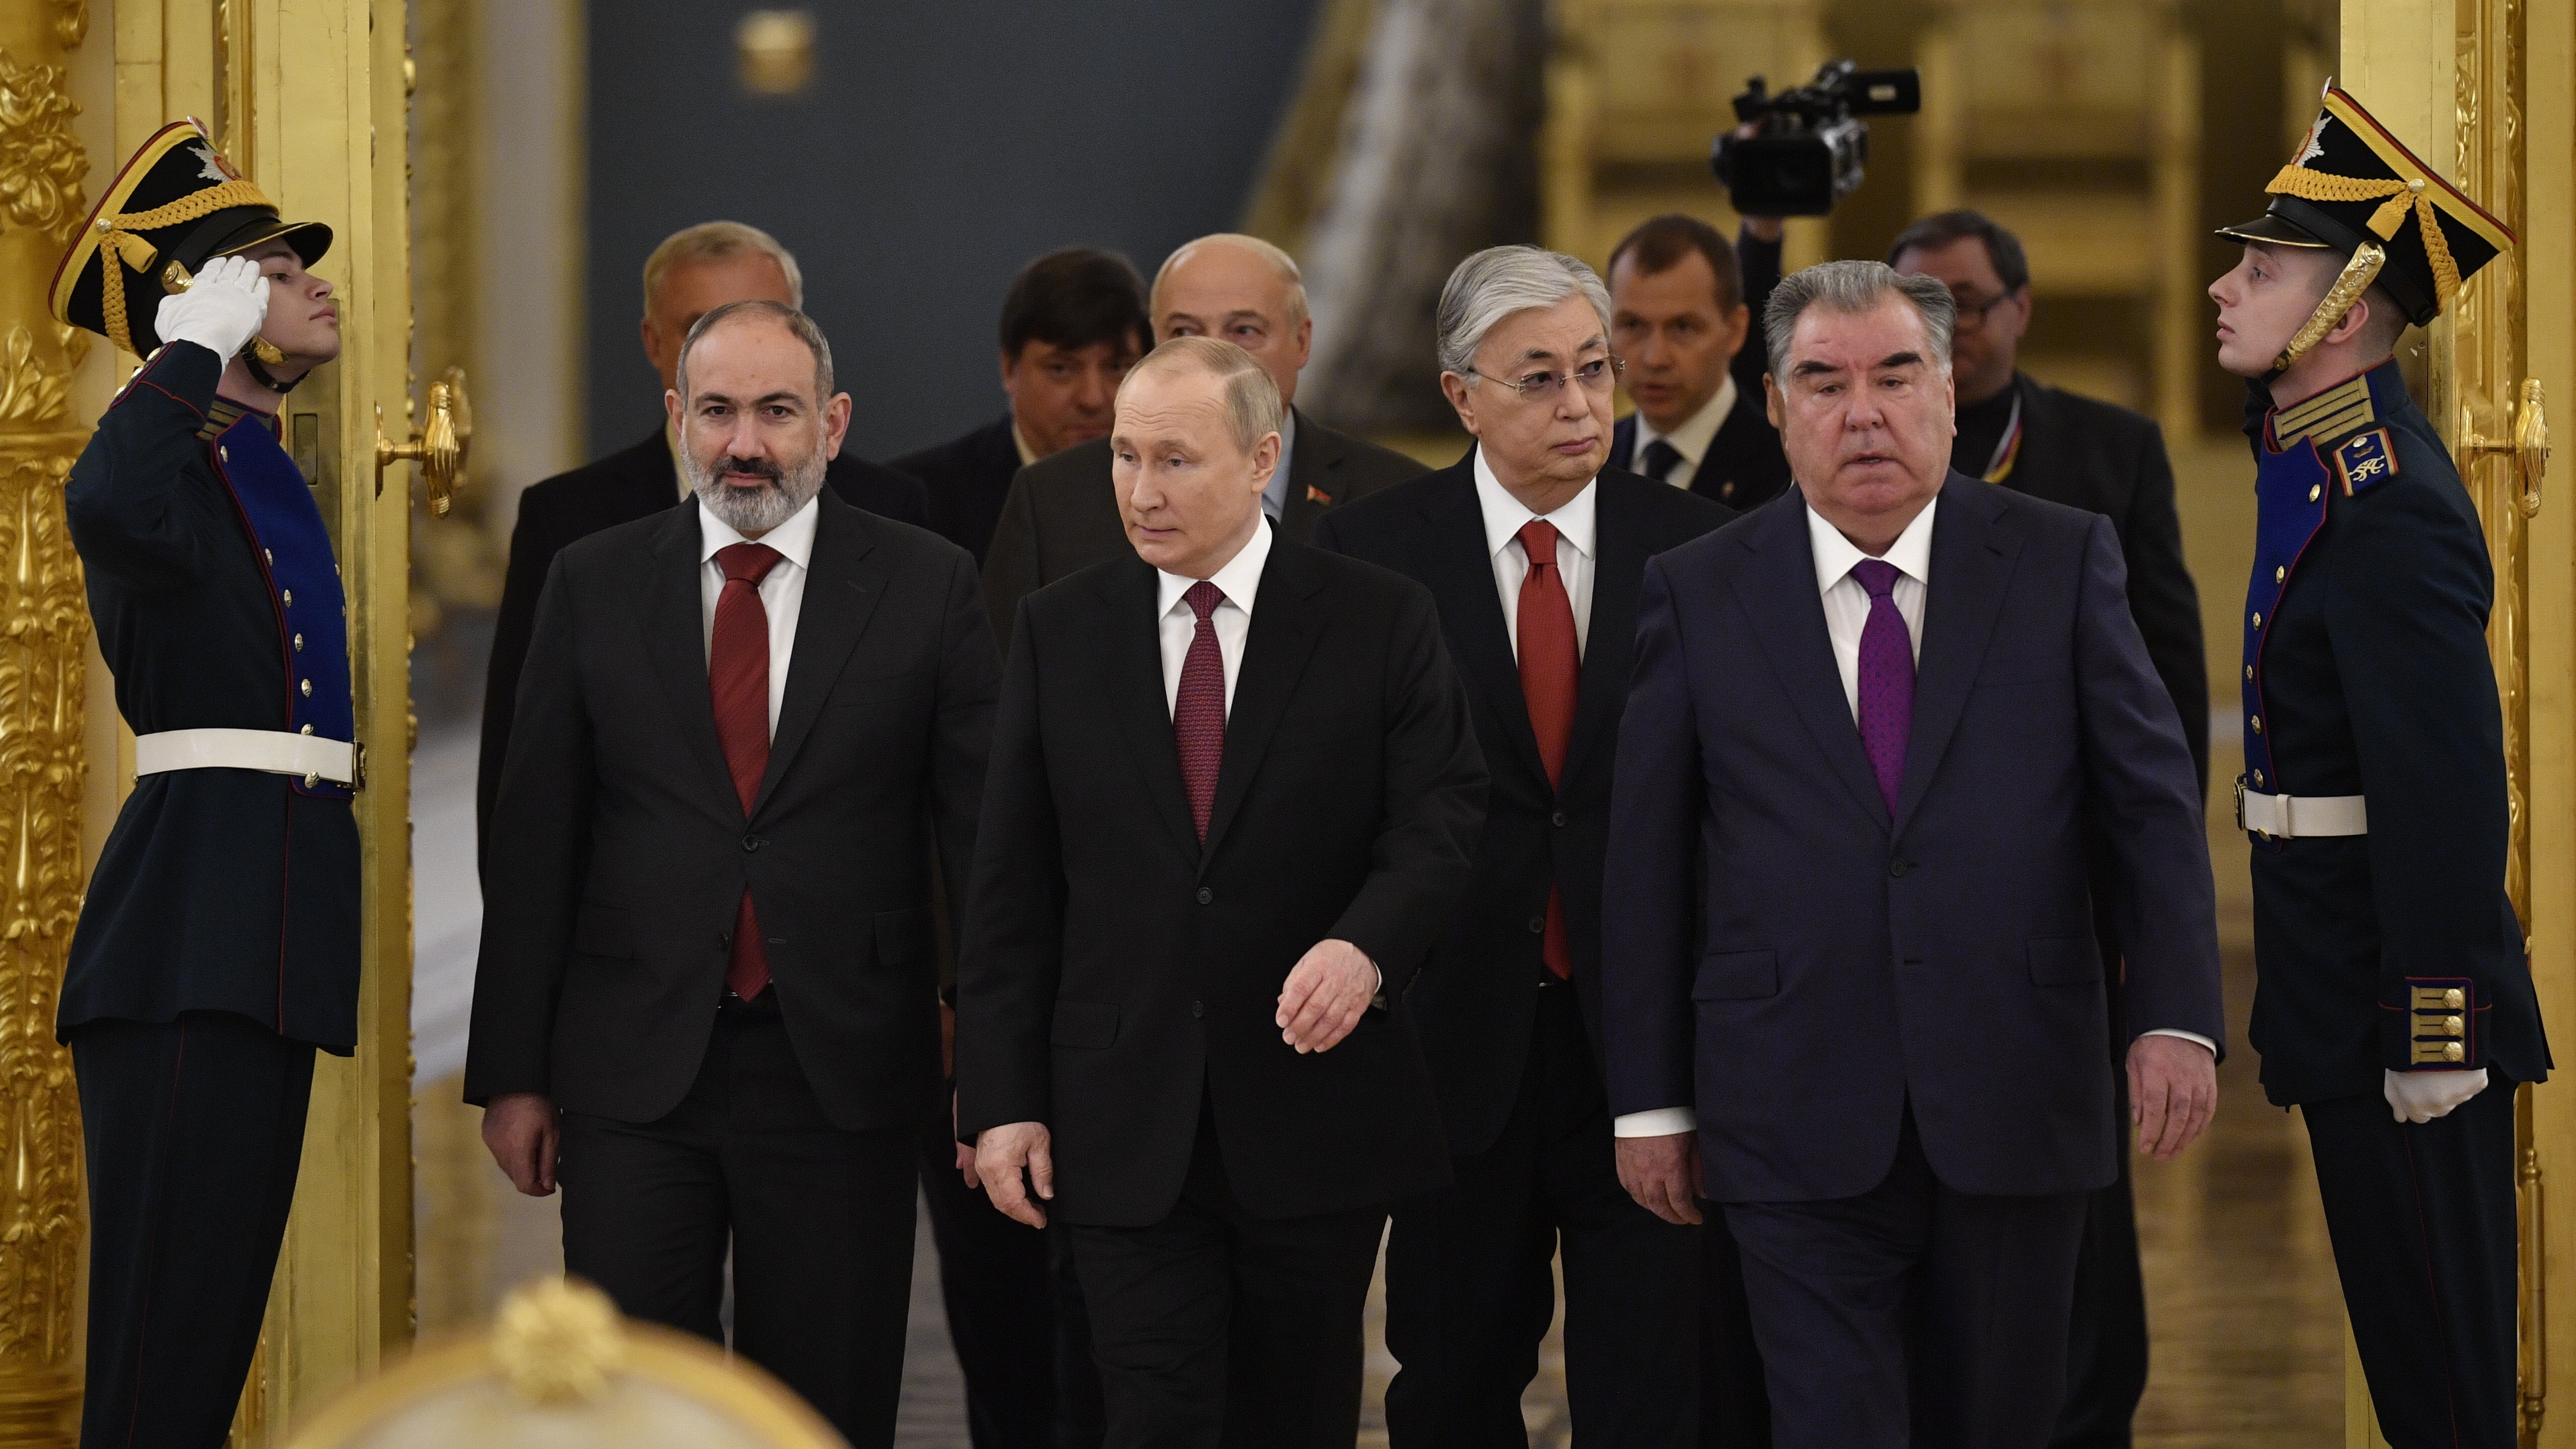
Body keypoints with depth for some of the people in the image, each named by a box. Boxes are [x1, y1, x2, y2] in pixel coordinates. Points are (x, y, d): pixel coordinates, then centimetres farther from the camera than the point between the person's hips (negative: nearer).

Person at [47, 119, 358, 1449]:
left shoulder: (270, 477, 20)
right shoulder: (175, 460, -10)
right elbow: (113, 510, -35)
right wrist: (197, 347, -22)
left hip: (271, 926, 10)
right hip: (190, 934, -10)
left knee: (225, 1300, 12)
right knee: (166, 1315, -11)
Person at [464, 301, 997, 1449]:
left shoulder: (928, 588, 2)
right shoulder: (594, 584, 6)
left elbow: (984, 833, 0)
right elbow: (532, 842, 7)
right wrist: (512, 1073, 4)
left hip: (841, 1074, -1)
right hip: (636, 1073, 1)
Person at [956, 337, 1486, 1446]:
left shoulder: (1381, 623, 1)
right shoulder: (1059, 633, 6)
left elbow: (1442, 814, -6)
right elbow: (1010, 887, 6)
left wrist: (1367, 944, -27)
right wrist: (1001, 1097, -1)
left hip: (1318, 1110, 0)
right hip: (1127, 1132, 1)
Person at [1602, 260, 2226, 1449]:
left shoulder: (2063, 561, 4)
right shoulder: (1696, 594, 4)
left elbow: (2154, 795, 2)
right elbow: (1643, 857, 5)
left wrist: (2176, 1016, -10)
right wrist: (1650, 1098, 3)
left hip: (2016, 1105, 1)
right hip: (1798, 1119, -1)